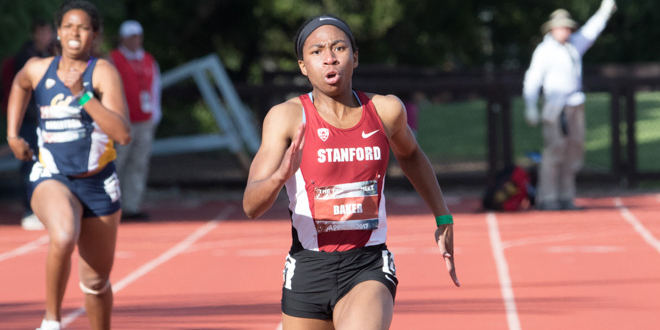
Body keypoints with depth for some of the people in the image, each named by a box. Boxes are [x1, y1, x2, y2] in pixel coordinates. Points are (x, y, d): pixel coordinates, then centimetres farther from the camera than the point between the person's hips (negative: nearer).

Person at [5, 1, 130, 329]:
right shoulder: (37, 69, 1)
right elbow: (19, 85, 28)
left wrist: (81, 95, -27)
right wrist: (12, 134, 19)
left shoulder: (103, 72, -10)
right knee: (63, 238, -34)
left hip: (98, 184, 0)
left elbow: (123, 133, -22)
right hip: (51, 178, 0)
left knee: (96, 281, 10)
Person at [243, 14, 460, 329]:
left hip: (370, 269, 0)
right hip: (308, 269, 0)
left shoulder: (386, 110, 1)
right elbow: (251, 206, -17)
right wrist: (280, 176, -37)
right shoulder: (288, 117, -8)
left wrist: (443, 219, 23)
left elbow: (409, 154, 25)